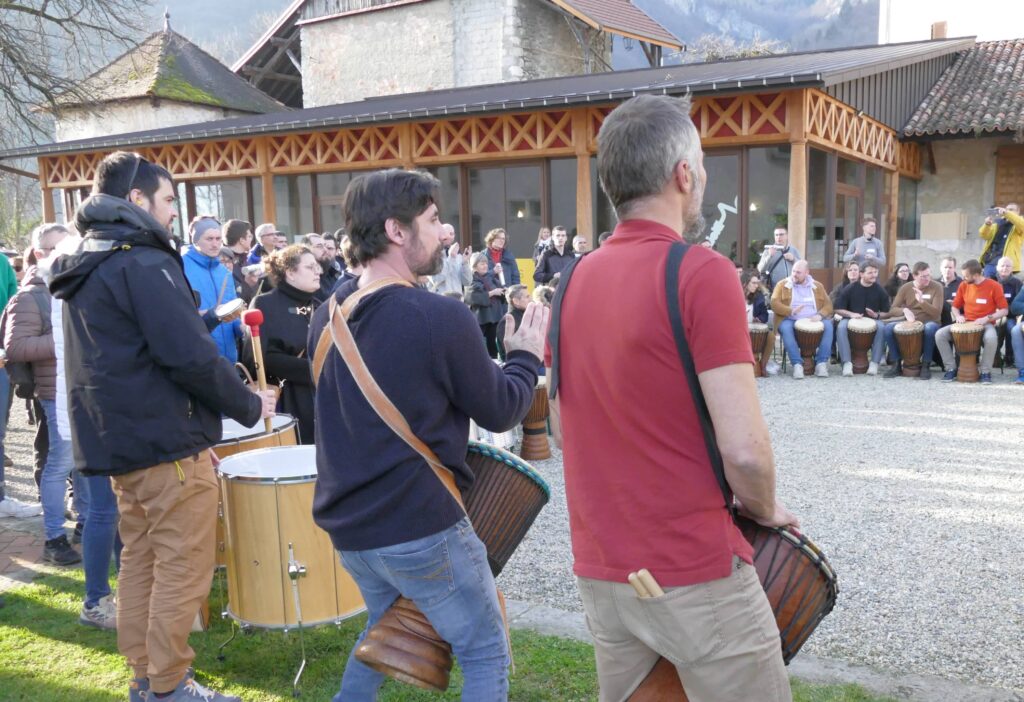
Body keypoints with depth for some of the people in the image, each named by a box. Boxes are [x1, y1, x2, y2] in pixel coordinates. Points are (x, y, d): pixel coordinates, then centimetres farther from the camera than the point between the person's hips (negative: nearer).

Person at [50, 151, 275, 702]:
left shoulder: (85, 269, 14)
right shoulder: (144, 264, -16)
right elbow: (191, 357, -23)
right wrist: (249, 406, -10)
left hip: (119, 436, 10)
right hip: (168, 439, -10)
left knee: (139, 562, 16)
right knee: (183, 571, 0)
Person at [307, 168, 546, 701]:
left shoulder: (326, 316, 3)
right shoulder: (440, 316, -19)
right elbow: (500, 412, -7)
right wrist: (526, 356, 10)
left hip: (346, 521, 8)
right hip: (420, 523, -7)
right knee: (486, 653, 11)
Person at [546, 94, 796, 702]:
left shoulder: (574, 280, 4)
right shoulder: (702, 272, -17)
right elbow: (745, 449, -20)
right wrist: (766, 511, -1)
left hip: (599, 571, 7)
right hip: (696, 573, -6)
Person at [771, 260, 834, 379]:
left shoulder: (817, 286, 13)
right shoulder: (782, 285, 5)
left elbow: (828, 304, 7)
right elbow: (774, 304, -5)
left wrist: (820, 315, -15)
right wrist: (791, 311, -21)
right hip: (790, 320, -2)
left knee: (828, 326, -26)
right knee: (786, 328, -36)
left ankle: (821, 363, -23)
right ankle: (797, 364, -35)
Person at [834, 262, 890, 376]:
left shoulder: (881, 291, 1)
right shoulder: (849, 289, -4)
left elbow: (886, 312, 6)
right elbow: (838, 309, -2)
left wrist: (877, 315, -16)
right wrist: (851, 314, -19)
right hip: (850, 319, -1)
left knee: (882, 328, -32)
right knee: (841, 327, -34)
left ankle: (874, 363, -26)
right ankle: (847, 363, -33)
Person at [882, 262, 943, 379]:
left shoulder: (936, 287, -6)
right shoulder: (905, 288, 1)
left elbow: (937, 312, -16)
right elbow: (892, 310, -2)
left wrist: (922, 301, -31)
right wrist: (904, 310, -24)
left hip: (928, 322, -2)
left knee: (930, 328, -38)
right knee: (889, 328, -26)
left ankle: (926, 365, -22)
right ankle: (897, 363, -12)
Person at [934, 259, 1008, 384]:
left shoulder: (994, 286, -9)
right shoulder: (963, 285, 3)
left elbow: (1004, 310, -7)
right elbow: (955, 307, 14)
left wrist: (987, 319, -22)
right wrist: (958, 316, -9)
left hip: (986, 325, -4)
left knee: (991, 338, -40)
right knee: (939, 334, -20)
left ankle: (985, 371, -18)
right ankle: (951, 369, -10)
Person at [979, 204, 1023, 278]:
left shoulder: (1019, 225, 6)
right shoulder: (998, 223, 18)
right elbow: (984, 235, 6)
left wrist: (1006, 213, -31)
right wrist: (987, 224, -15)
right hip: (990, 260, 5)